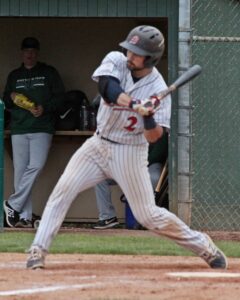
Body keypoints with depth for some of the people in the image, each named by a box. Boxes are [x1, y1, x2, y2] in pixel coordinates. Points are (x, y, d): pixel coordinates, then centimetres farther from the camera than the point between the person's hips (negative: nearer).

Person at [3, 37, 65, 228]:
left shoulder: (48, 73, 9)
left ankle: (13, 205, -13)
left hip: (42, 128, -3)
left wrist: (44, 108, -12)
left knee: (36, 165, -20)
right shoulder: (14, 76, 18)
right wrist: (11, 98, -2)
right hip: (19, 129, 3)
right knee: (20, 171, -3)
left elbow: (60, 96, 5)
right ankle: (25, 217, -2)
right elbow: (5, 102, 21)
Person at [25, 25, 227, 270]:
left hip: (130, 153, -3)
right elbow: (107, 86, -28)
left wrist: (148, 116, -36)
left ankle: (203, 246, 14)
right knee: (63, 190, -13)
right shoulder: (115, 61, -7)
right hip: (98, 145, 3)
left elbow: (153, 137, -16)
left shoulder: (158, 90, -14)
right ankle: (38, 250, -9)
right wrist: (134, 104, -42)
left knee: (148, 215, -3)